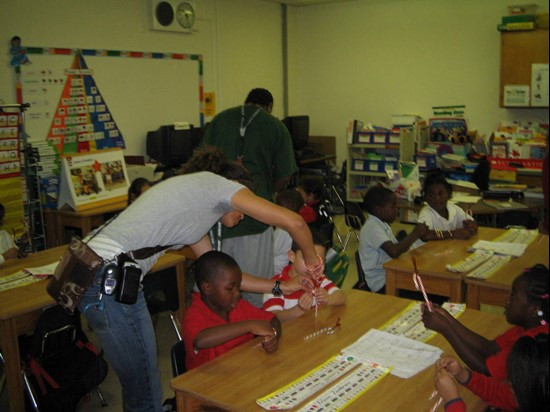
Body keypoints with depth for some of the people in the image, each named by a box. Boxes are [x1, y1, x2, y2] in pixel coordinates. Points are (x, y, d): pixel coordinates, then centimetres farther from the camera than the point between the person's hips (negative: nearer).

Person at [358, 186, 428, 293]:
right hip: (382, 283, -9)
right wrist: (414, 234, -20)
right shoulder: (372, 227, -18)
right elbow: (394, 252, -30)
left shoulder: (382, 225, 13)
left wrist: (416, 234, 0)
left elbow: (398, 247, 14)